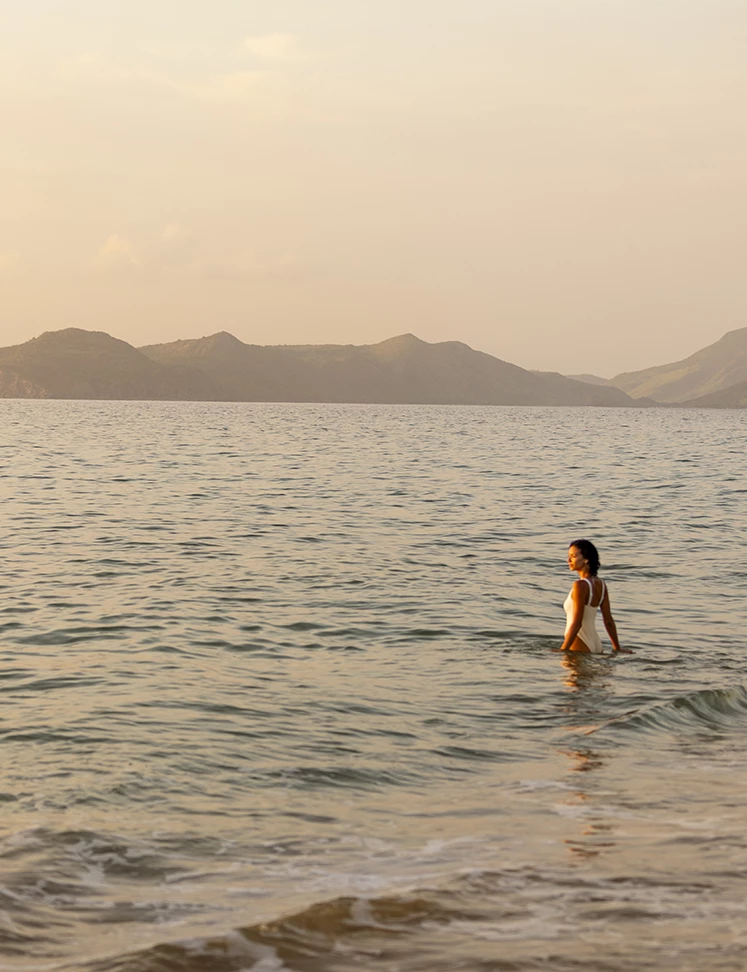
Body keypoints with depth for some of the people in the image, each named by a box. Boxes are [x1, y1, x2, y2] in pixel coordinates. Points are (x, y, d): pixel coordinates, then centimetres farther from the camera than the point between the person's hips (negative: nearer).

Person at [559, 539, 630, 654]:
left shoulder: (580, 585, -13)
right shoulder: (601, 584, 10)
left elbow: (577, 623, -15)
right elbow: (608, 620, 14)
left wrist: (562, 650, -12)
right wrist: (617, 648, 21)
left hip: (580, 648, -8)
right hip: (596, 646, 8)